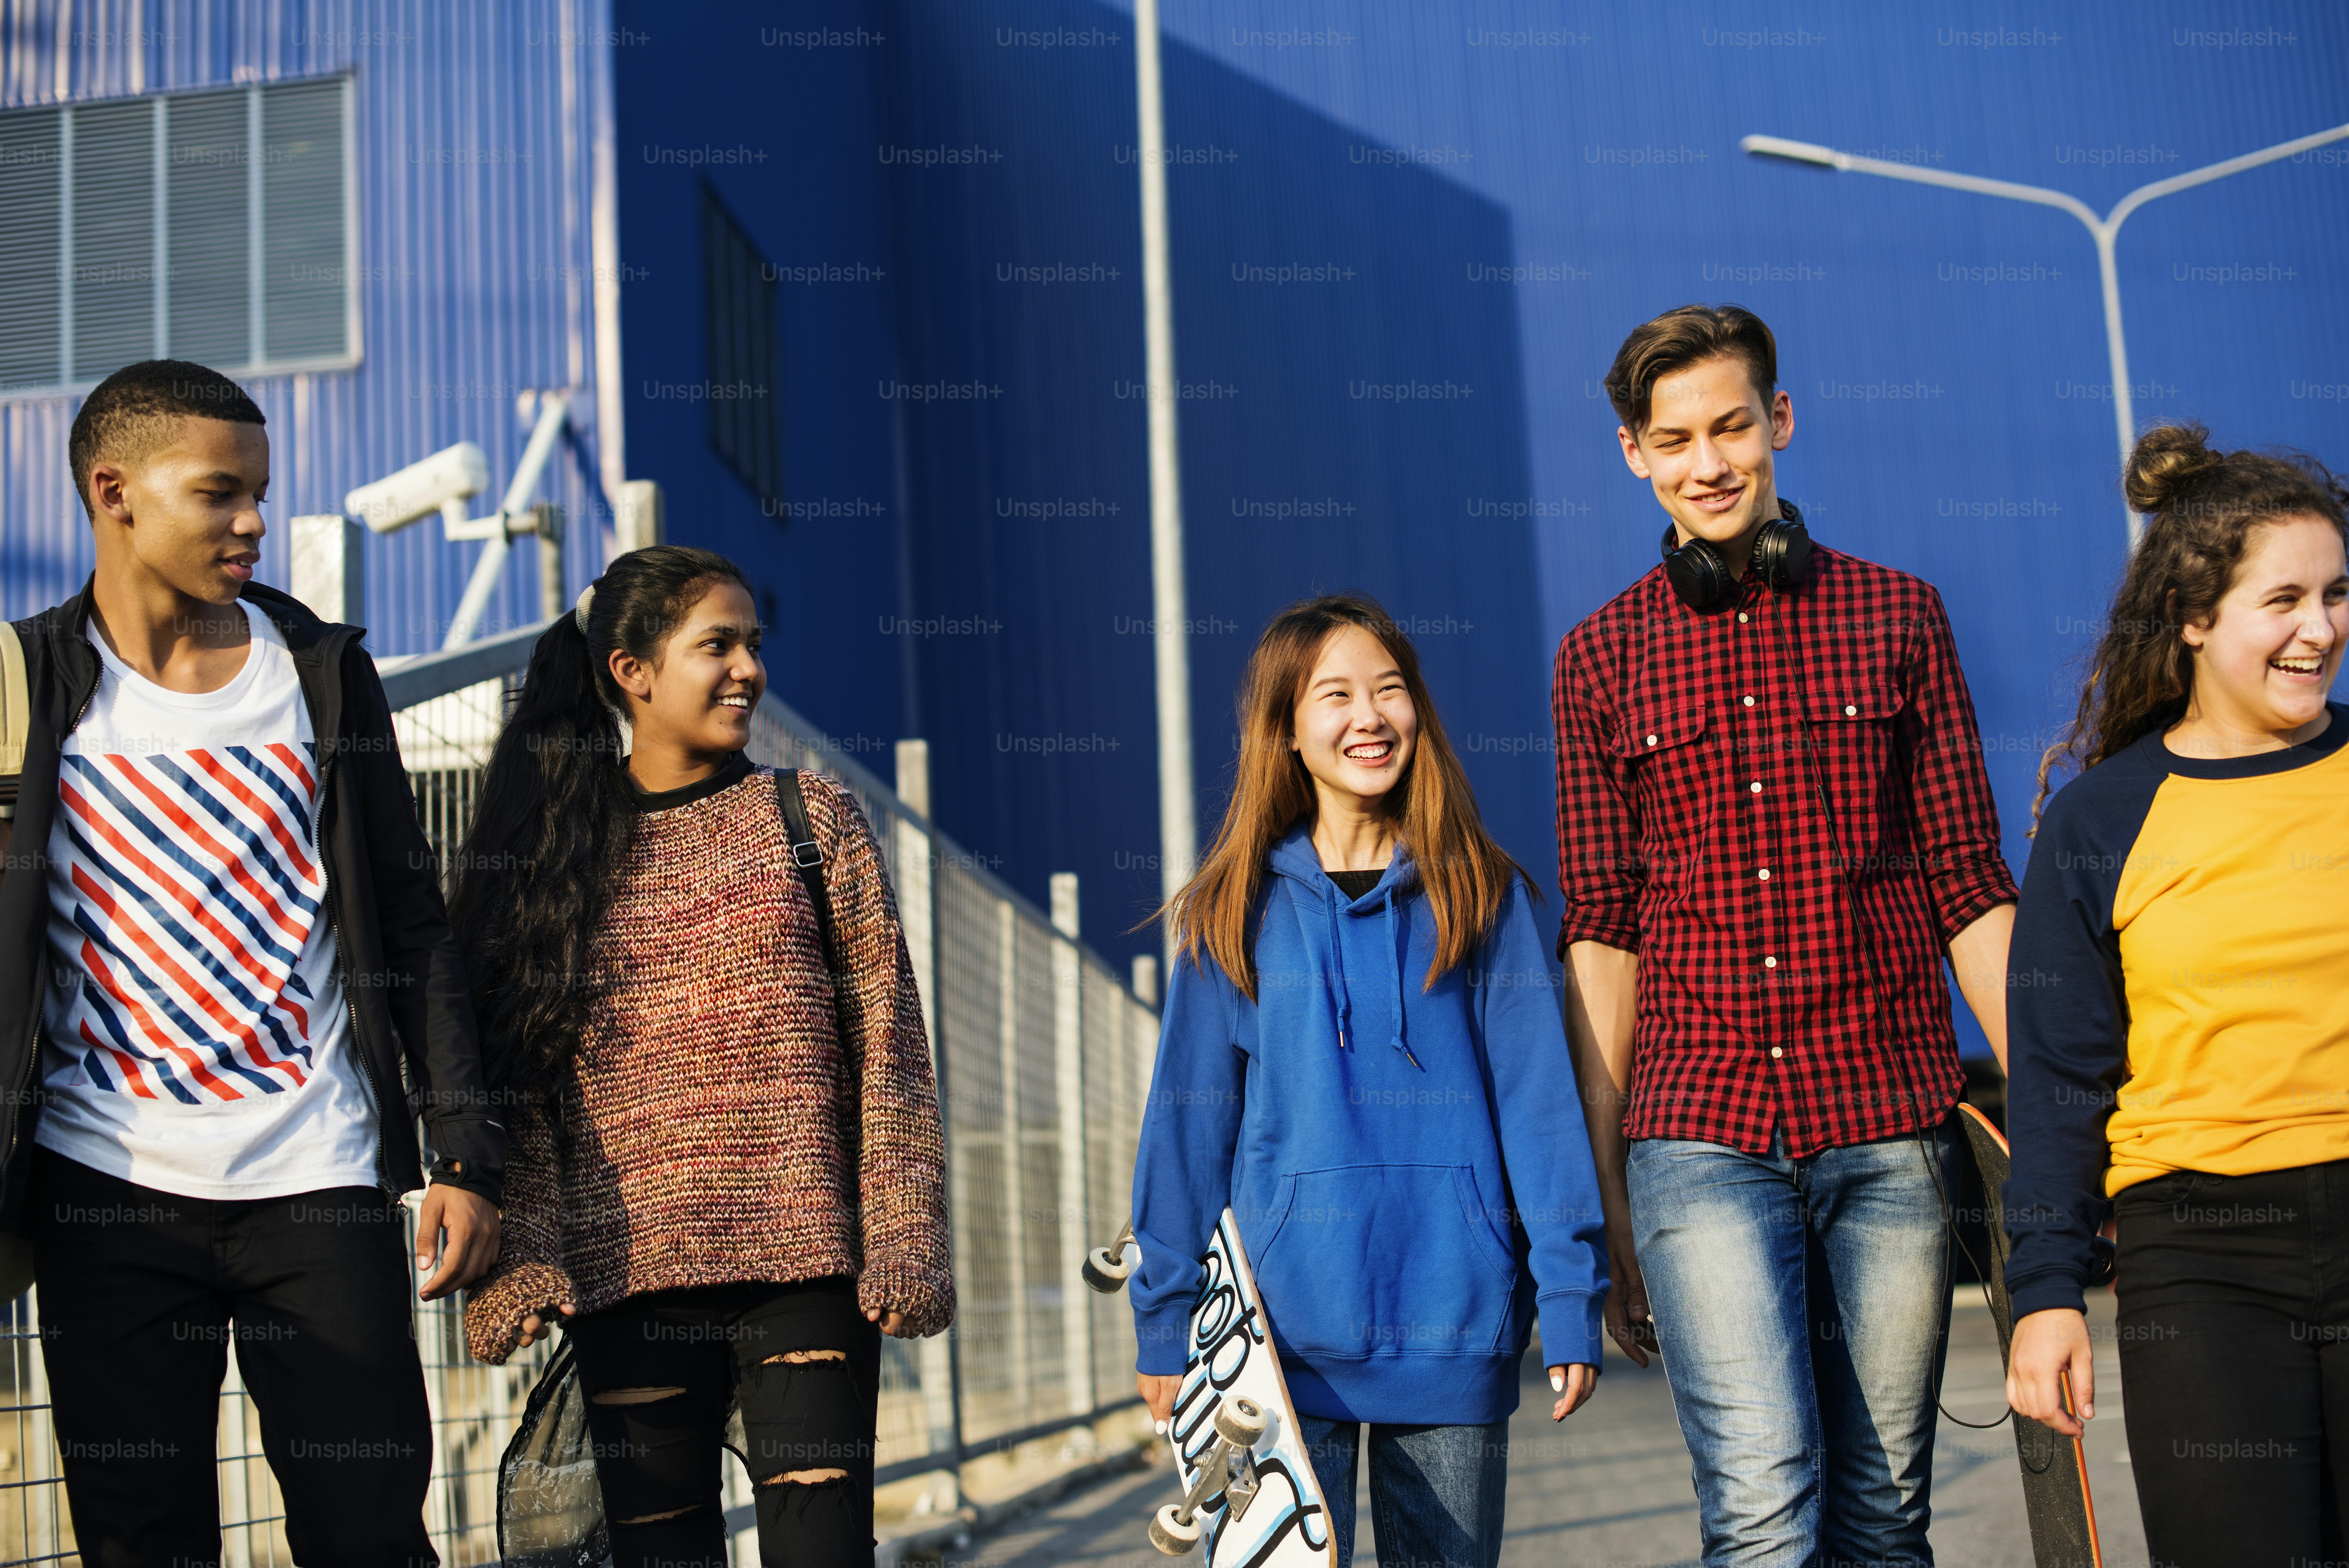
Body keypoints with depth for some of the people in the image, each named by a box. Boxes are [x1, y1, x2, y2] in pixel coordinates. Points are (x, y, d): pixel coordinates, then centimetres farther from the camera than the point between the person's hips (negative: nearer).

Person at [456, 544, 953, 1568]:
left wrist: (903, 1241, -4)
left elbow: (890, 1048, 3)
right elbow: (521, 1079, 6)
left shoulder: (811, 818, 7)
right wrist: (522, 1256, -4)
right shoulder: (552, 849, 8)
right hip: (627, 1273, 1)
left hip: (805, 1263, -1)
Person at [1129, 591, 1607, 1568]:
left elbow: (1538, 1099, 1)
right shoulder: (1237, 913, 4)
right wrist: (1167, 1321, 4)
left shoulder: (1480, 897, 4)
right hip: (1285, 1326, 0)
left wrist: (1571, 1299, -4)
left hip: (1452, 1329, 1)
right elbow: (1189, 1125, 6)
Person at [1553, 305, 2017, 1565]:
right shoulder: (1602, 657, 9)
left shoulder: (1896, 618, 9)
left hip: (1892, 1135, 1)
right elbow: (1600, 933, 8)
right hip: (1700, 1138, -1)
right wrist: (1607, 1205, 5)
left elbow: (1971, 891, 8)